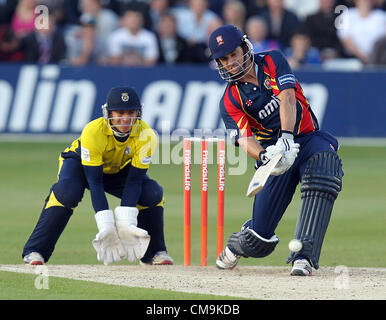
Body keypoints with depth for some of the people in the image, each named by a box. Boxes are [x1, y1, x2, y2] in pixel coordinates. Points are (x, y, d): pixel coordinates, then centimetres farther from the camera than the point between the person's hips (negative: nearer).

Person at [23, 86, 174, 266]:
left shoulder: (146, 136, -29)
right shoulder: (93, 131, -37)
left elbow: (134, 181, -26)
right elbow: (94, 183, -35)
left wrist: (126, 222, -37)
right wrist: (105, 225, -42)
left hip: (120, 170, 3)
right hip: (79, 162, -3)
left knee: (153, 194, -20)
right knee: (67, 192, -34)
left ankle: (154, 252, 0)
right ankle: (34, 251, -27)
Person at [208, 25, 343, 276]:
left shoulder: (272, 62, -1)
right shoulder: (230, 100, -2)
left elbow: (287, 97, -17)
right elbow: (245, 139, -16)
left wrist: (286, 137, -33)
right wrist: (263, 156, -39)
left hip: (309, 139, -1)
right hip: (276, 151, 1)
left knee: (323, 179, -37)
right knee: (260, 240, -4)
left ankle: (303, 256, -38)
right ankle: (237, 244, 35)